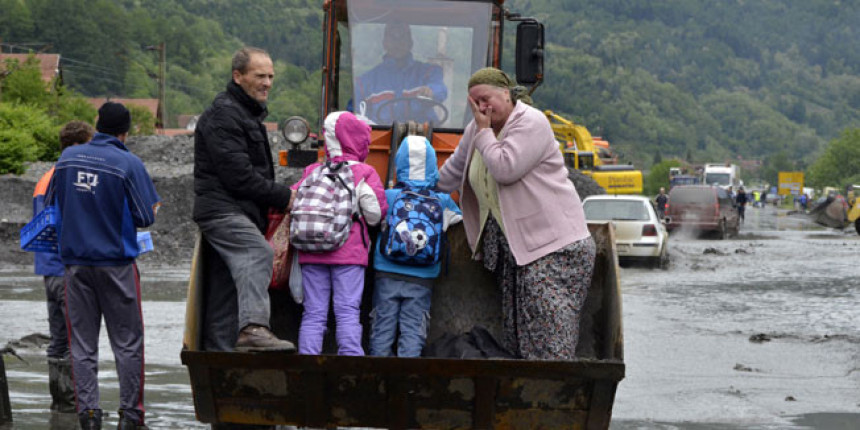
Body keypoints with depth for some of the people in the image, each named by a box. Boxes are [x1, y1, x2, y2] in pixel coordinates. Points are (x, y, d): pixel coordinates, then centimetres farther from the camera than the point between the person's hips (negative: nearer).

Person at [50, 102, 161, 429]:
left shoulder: (67, 157, 3)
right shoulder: (128, 164, -10)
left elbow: (55, 203, 14)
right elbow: (146, 218, -9)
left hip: (75, 262, 3)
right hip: (116, 263, -3)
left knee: (82, 344, 7)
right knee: (127, 342, 5)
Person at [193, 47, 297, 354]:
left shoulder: (249, 114, 25)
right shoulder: (223, 115, -9)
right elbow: (237, 175, -17)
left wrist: (278, 197, 20)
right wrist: (283, 197, -10)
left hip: (238, 214, 10)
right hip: (222, 210, -10)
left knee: (225, 292, 9)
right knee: (258, 253, -33)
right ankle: (253, 328, -49)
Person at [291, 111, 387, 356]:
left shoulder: (312, 172, 11)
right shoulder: (365, 173, 1)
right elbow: (375, 213, -5)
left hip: (311, 253, 3)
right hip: (348, 253, -3)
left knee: (313, 312, 3)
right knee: (347, 310, -4)